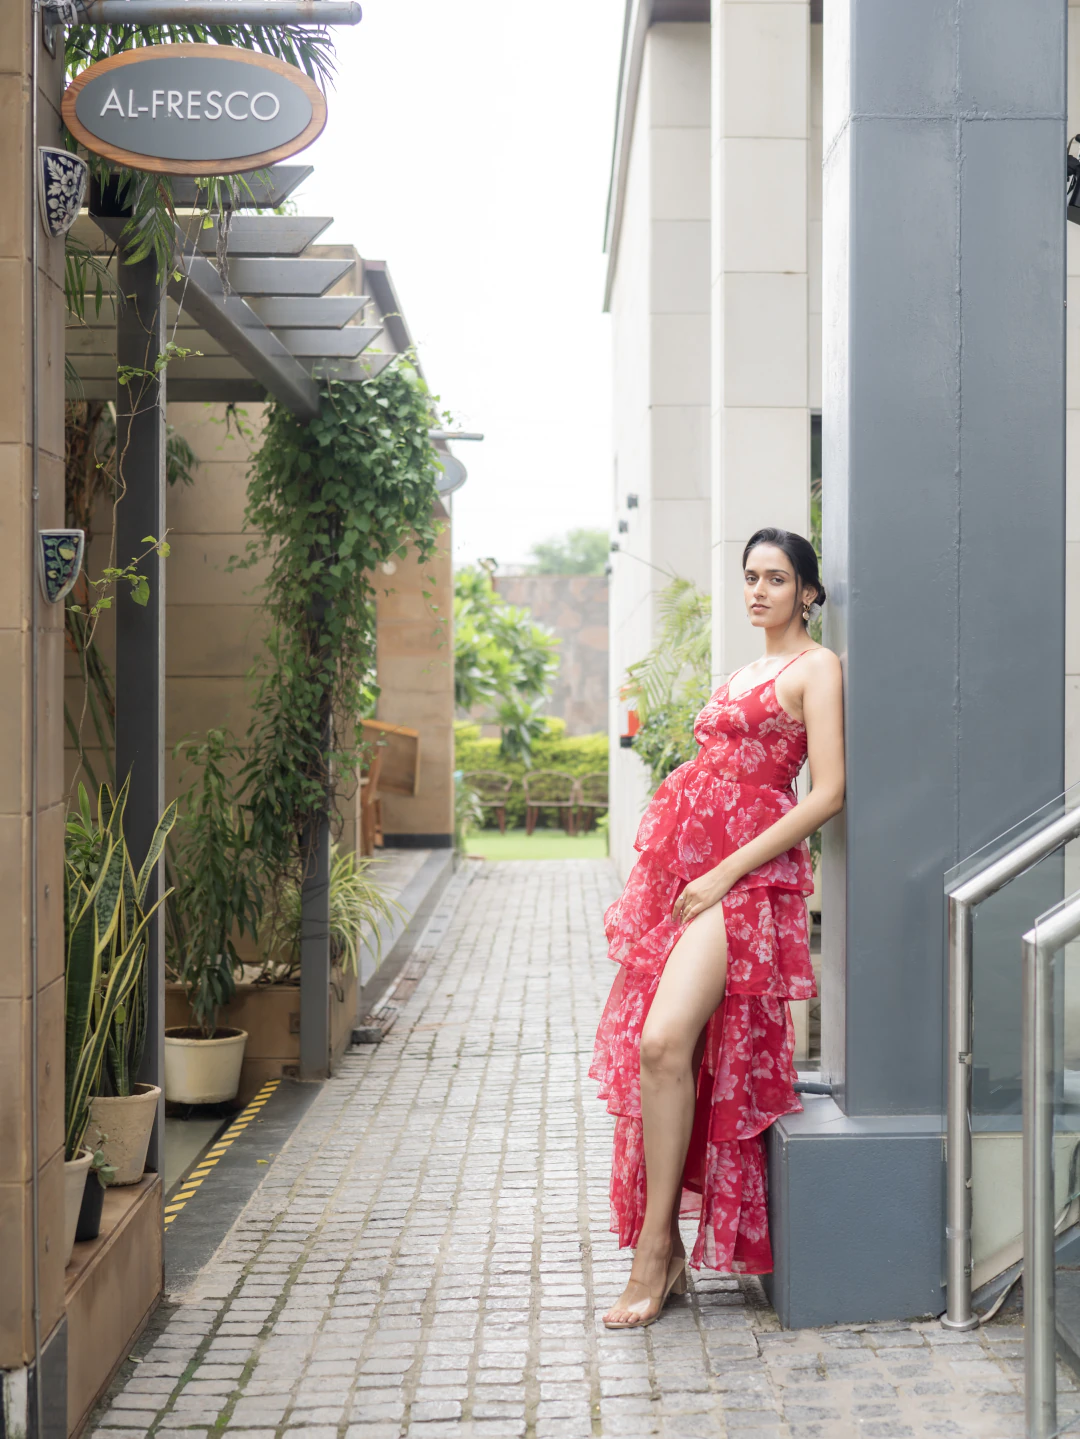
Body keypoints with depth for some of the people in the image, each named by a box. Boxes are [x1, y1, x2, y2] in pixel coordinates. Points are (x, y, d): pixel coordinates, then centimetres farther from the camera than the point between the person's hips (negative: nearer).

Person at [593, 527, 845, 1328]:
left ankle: (656, 1249, -12)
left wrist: (725, 873, -14)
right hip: (686, 863, 8)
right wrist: (674, 870, 15)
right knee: (652, 1045, 1)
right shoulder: (748, 671, 23)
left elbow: (828, 793, -11)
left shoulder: (816, 667, -1)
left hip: (748, 873, -8)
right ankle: (664, 1251, 9)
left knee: (666, 1040, -21)